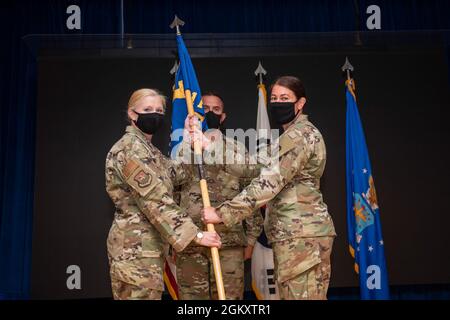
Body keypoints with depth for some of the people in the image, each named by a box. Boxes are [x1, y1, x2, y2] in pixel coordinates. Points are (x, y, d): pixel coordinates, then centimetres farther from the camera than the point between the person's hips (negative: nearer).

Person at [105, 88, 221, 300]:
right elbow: (155, 200, -21)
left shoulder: (146, 148, 18)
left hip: (145, 244, 10)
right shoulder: (131, 147, -14)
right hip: (136, 246, -10)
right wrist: (195, 234, -22)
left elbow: (176, 174, 10)